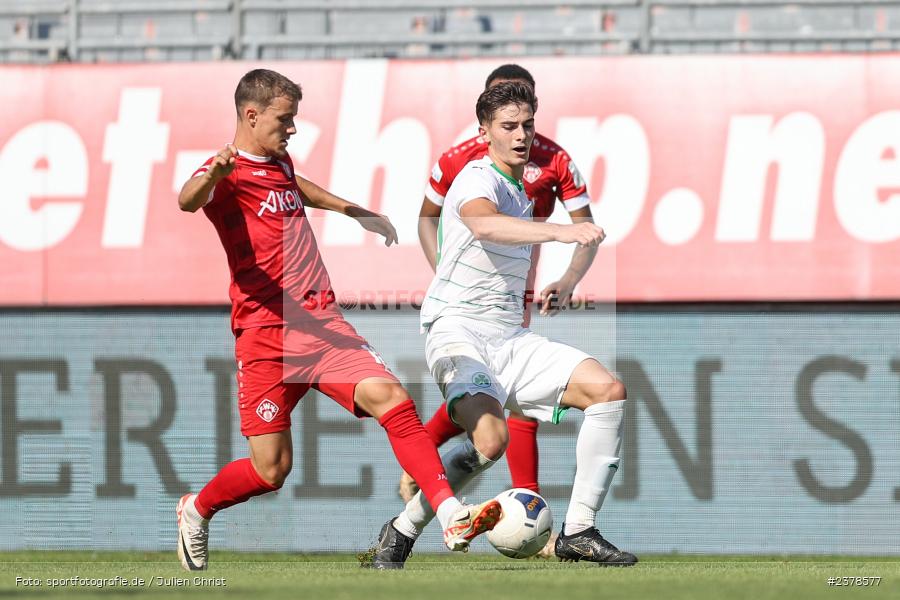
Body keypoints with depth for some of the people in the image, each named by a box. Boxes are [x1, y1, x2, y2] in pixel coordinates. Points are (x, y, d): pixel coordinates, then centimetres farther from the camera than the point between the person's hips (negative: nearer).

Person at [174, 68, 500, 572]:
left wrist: (355, 211, 51)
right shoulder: (230, 172, -8)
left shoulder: (279, 162, 18)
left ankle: (452, 516, -26)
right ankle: (196, 512, 28)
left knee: (390, 397, -18)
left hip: (325, 323, 6)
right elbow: (188, 201, -32)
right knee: (271, 469, -2)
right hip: (268, 336, -6)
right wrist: (213, 176, -55)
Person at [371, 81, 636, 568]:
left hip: (511, 338, 9)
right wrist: (560, 231, -48)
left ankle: (577, 531, -5)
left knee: (607, 388, -8)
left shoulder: (523, 192, 18)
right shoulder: (478, 179, -11)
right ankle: (401, 532, -11)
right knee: (491, 438, -32)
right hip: (458, 331, -9)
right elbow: (484, 223, -37)